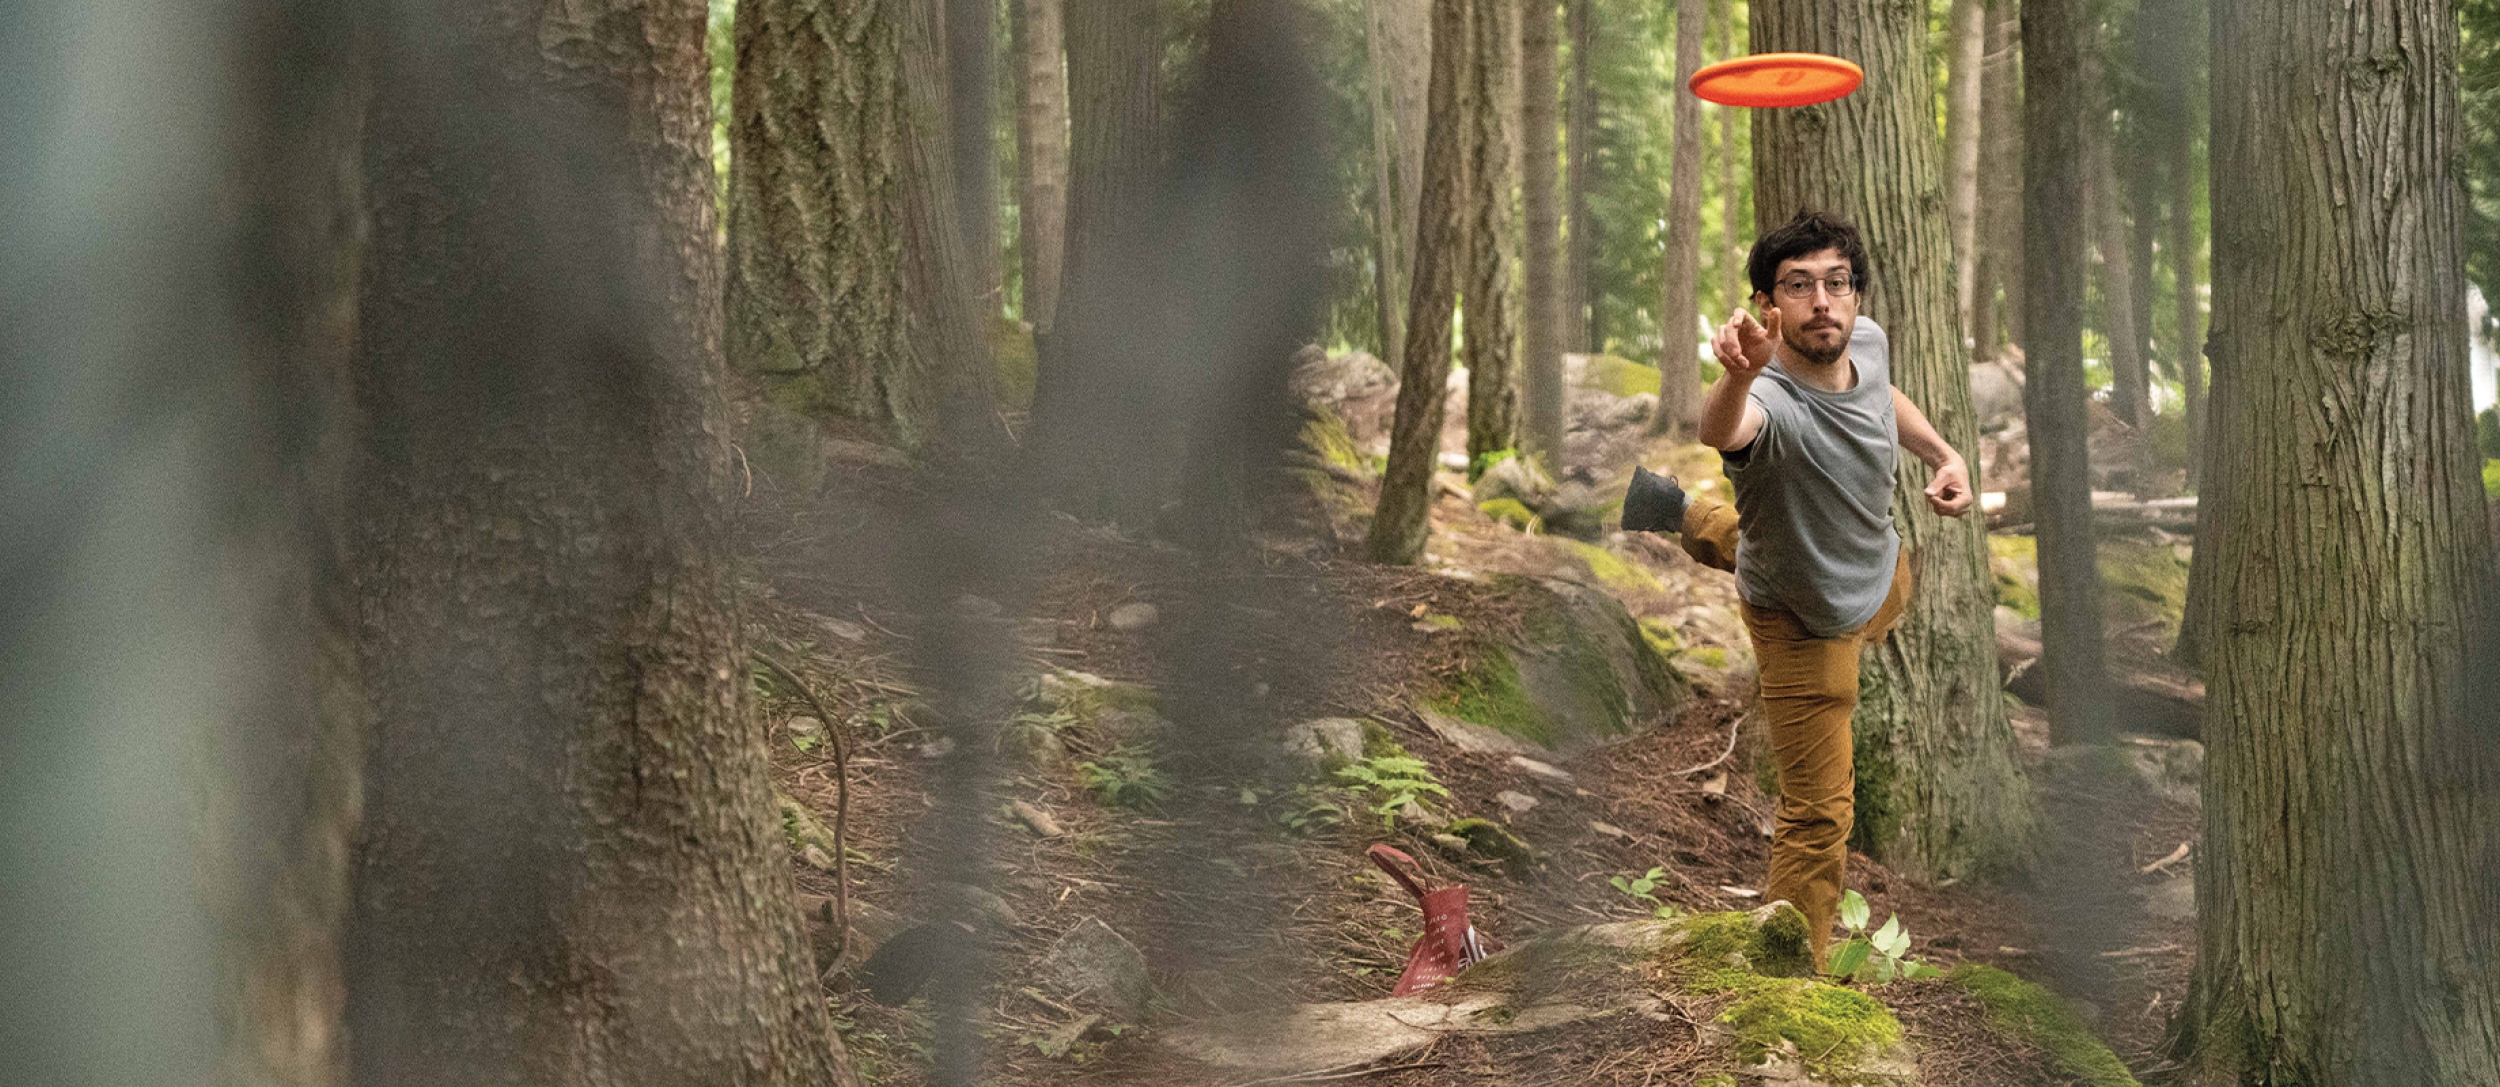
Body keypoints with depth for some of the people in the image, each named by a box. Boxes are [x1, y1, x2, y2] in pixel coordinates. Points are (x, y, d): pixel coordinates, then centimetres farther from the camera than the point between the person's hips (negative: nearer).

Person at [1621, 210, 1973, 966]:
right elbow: (1722, 428, -69)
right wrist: (1739, 377, -89)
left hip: (1881, 569, 7)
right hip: (1808, 626, -7)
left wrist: (1942, 454, -6)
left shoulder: (1866, 341, -19)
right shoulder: (1771, 402, -42)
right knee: (1818, 813, 0)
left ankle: (1695, 519, 61)